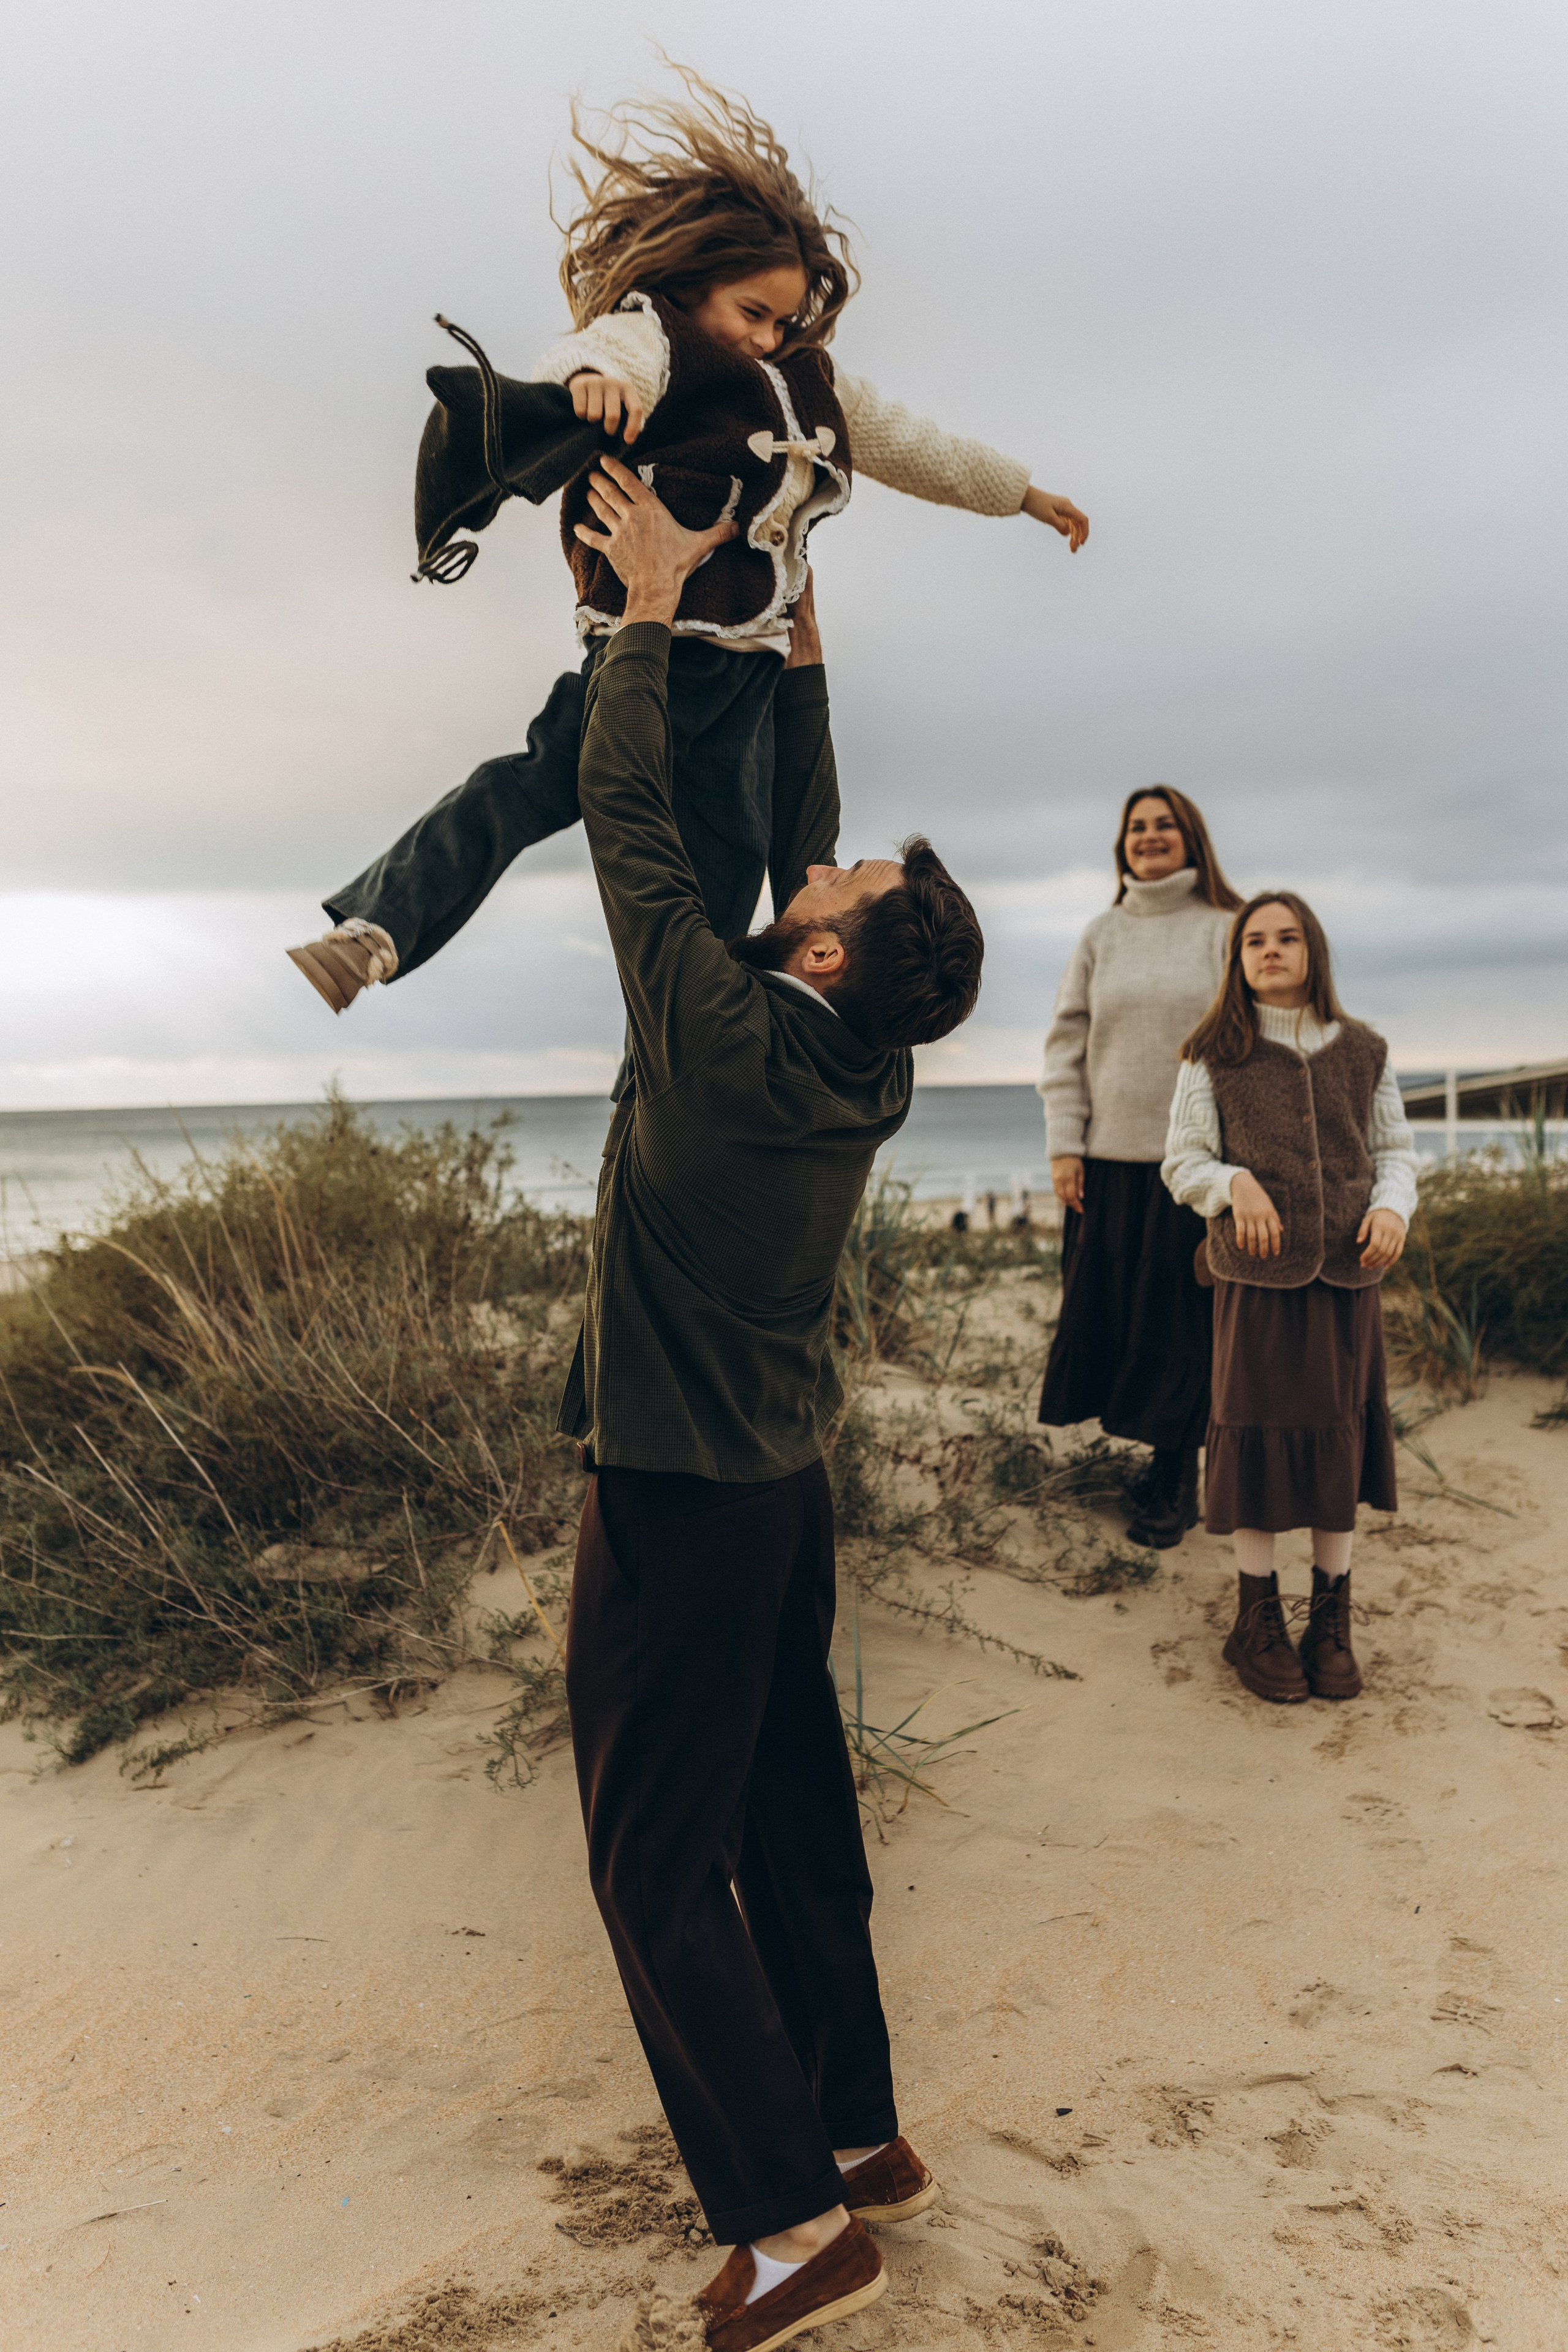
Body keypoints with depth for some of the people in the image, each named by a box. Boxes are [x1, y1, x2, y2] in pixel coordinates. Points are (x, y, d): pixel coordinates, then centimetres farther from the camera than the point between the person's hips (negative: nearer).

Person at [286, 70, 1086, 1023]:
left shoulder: (809, 384, 23)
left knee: (731, 858, 2)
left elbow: (916, 446, 34)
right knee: (549, 782, -24)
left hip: (752, 659, 7)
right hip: (656, 630, -7)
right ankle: (375, 931, -29)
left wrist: (1025, 492, 41)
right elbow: (610, 347, -24)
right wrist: (593, 372, -49)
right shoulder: (650, 330, 1)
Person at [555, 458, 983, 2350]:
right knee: (796, 1826, 18)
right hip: (785, 1487, 8)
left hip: (673, 1503, -8)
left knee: (661, 1869, 3)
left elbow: (629, 817, -13)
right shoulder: (867, 1065, -2)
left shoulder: (726, 1037, -22)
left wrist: (653, 606, -4)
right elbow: (798, 823, 10)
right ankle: (861, 2137, 31)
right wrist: (797, 633, 15)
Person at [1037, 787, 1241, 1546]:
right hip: (1109, 1156, 3)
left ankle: (1174, 1482, 15)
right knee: (1105, 1309, 3)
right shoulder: (1101, 935, 11)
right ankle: (1162, 1452, 19)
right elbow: (1067, 1043, 10)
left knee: (1179, 1321, 2)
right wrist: (1064, 1144, 1)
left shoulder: (1224, 931, 3)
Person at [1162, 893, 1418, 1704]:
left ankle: (1331, 1621, 22)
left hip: (1346, 1273, 2)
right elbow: (1182, 1162, 1)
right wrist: (1235, 1185, -19)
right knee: (1258, 1433, 2)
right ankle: (1257, 1620, 17)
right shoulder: (1213, 1056, 2)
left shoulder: (1362, 1051, 8)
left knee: (1339, 1436, 7)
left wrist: (1393, 1205, -7)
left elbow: (1395, 1148, 13)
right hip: (1256, 1272, -2)